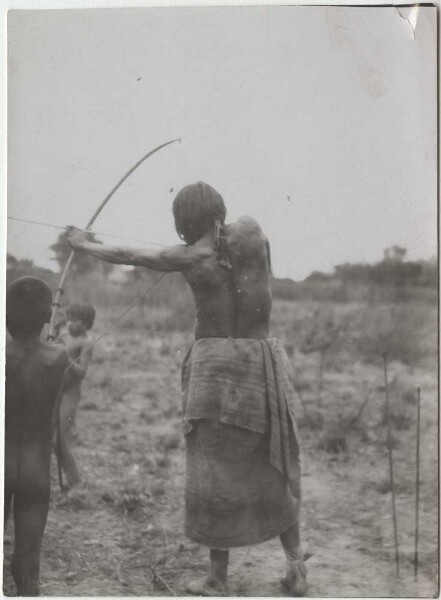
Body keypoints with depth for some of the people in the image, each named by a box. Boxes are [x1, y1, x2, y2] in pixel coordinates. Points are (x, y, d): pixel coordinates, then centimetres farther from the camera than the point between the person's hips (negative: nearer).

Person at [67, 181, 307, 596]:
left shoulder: (190, 257, -3)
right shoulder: (250, 229, 0)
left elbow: (126, 256, 9)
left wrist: (84, 246, 25)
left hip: (215, 365, -2)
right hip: (264, 364, 3)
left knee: (216, 474, 6)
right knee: (273, 471, 14)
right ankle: (296, 566, 15)